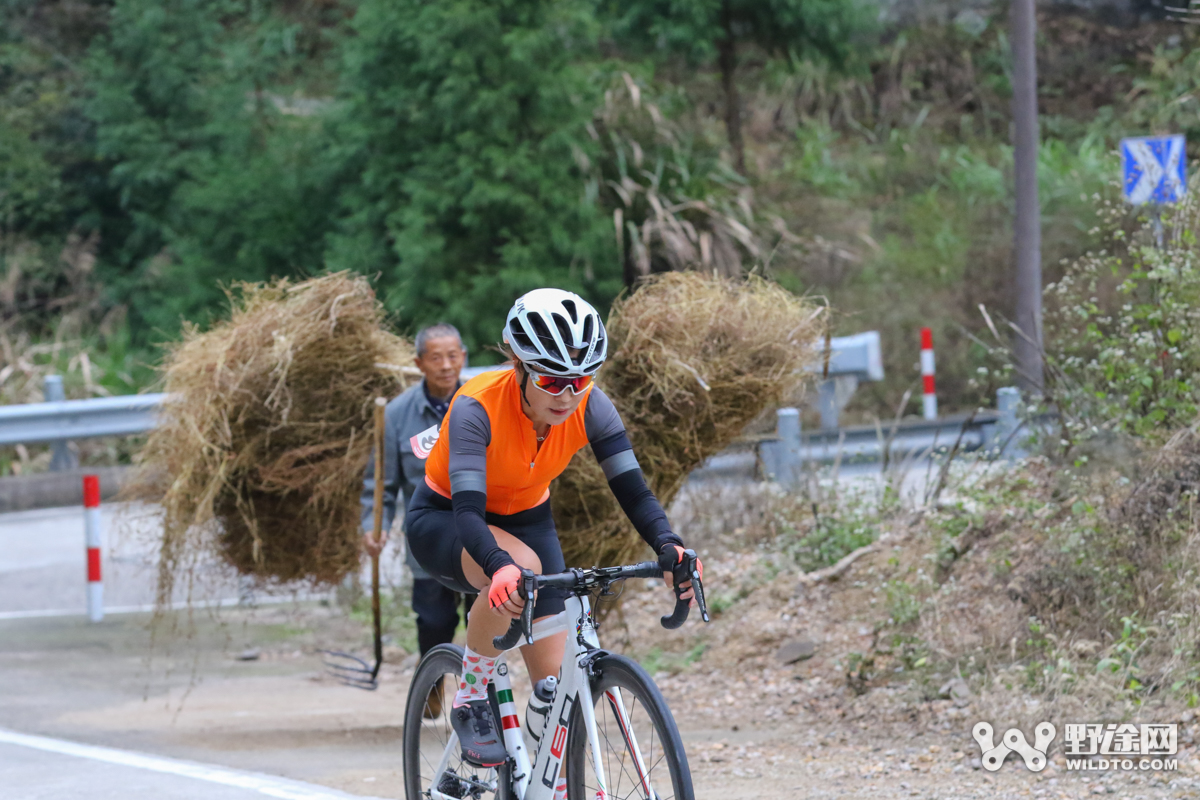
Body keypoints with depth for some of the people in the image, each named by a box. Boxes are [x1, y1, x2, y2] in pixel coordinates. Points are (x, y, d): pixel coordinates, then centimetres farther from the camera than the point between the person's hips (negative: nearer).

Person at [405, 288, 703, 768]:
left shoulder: (589, 407, -22)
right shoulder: (478, 408, -33)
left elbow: (632, 490, -24)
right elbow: (468, 511, -43)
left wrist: (670, 548, -44)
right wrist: (501, 567, -62)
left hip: (526, 520, 5)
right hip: (443, 521, -5)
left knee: (554, 676, -7)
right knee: (520, 569, -38)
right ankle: (470, 703, -18)